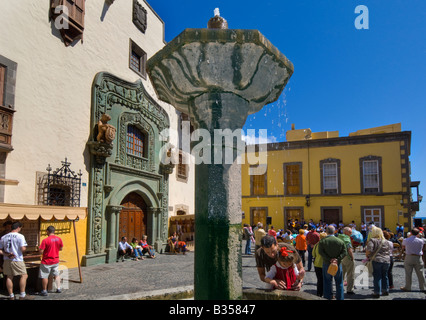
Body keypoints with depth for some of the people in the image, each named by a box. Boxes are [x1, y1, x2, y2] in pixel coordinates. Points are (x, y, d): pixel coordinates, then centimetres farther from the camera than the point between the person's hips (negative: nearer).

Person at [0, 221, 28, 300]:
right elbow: (23, 249, -19)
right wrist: (25, 248, 2)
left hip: (7, 260, 6)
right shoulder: (20, 236, -12)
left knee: (9, 277, 13)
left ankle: (11, 296, 19)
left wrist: (7, 254, -1)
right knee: (24, 276, 5)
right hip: (17, 260, -6)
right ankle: (22, 295, 4)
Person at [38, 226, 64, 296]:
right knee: (56, 274, 18)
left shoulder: (45, 240, -19)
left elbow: (41, 251, -18)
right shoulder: (59, 239, -4)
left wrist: (39, 248, 2)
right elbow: (61, 248, 8)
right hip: (56, 261, 5)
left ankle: (44, 291, 15)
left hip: (46, 262, -5)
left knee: (44, 276, 8)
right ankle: (58, 288, 19)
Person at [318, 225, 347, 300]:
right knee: (339, 283, 14)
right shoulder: (340, 241, -1)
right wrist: (338, 259, -15)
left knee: (327, 283, 8)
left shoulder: (322, 241, -6)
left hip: (326, 264, -1)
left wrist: (329, 259, -18)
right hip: (338, 264, 1)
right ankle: (340, 298, 19)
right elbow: (344, 252, -7)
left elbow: (320, 252, -16)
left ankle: (328, 298, 12)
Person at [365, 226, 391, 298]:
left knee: (377, 276, -1)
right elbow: (389, 251, 19)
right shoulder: (385, 241, 14)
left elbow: (369, 250, -16)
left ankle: (377, 292, 0)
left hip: (377, 260, -6)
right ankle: (385, 290, 27)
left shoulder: (372, 240, -6)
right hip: (386, 260, 6)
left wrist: (367, 255, 2)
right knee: (384, 275, 18)